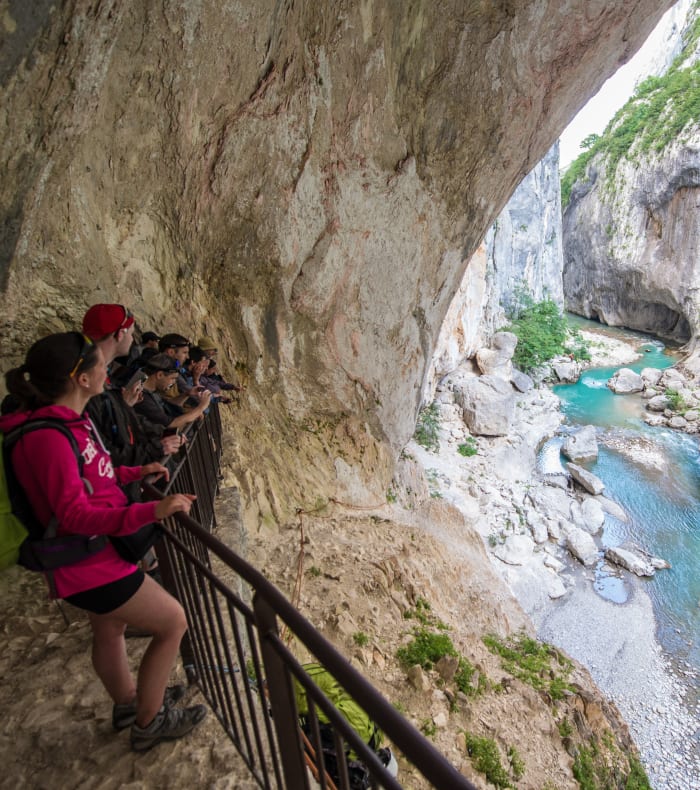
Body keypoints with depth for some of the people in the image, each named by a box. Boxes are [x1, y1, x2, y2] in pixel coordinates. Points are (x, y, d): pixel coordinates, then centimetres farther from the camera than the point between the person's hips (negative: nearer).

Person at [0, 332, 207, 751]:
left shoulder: (66, 419, 1)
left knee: (112, 629, 28)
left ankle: (128, 702, 53)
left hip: (97, 556, 10)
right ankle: (149, 722, 26)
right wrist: (151, 511, -42)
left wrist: (136, 473, 7)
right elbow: (74, 516, -32)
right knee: (173, 622, 5)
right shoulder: (48, 436, -29)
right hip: (91, 566, -10)